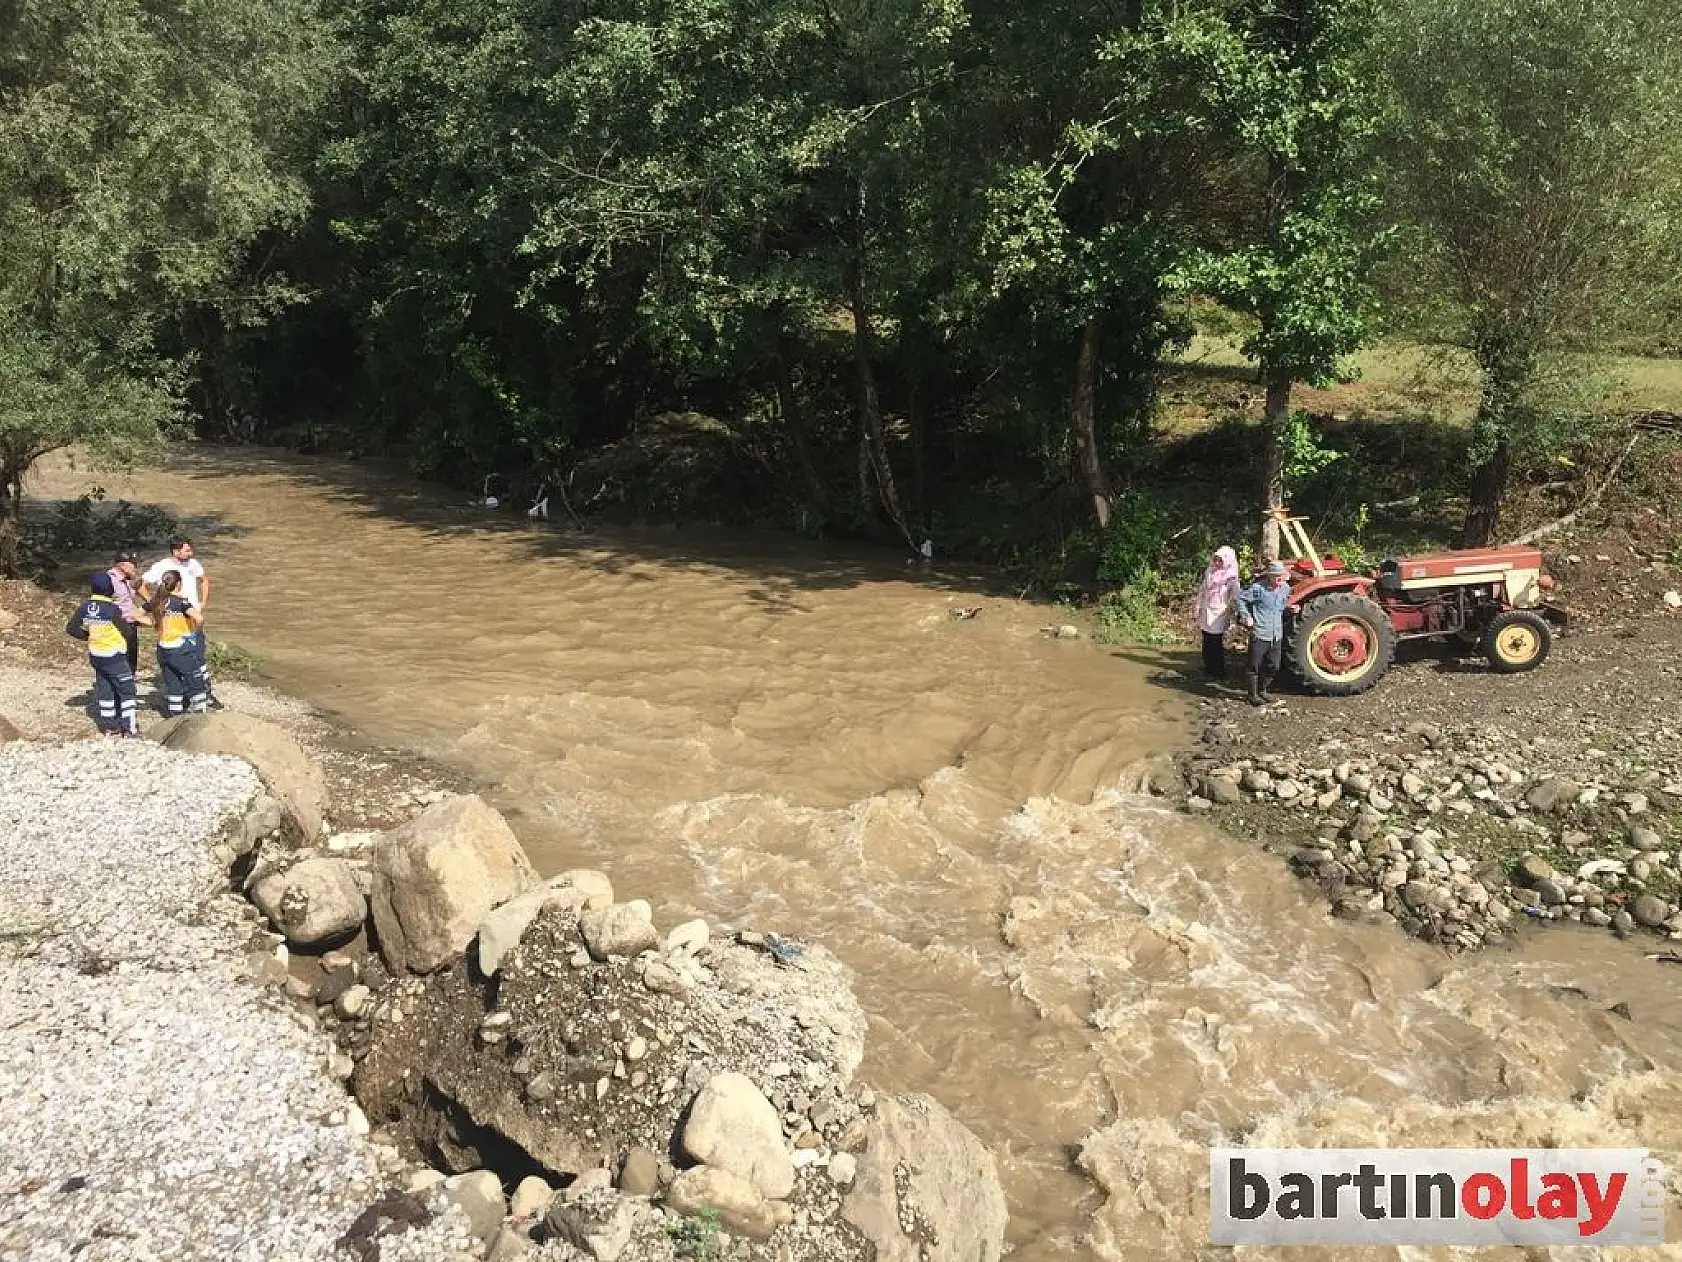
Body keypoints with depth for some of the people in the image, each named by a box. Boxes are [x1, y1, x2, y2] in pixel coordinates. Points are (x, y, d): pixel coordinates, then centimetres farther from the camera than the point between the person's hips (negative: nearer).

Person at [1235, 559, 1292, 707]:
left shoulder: (1285, 589, 5)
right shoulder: (1258, 588, -14)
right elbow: (1240, 598, -6)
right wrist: (1246, 617, -9)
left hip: (1276, 636, 6)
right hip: (1259, 634, -6)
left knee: (1273, 667, 13)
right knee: (1255, 666, 2)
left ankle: (1262, 691, 32)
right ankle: (1253, 695, 15)